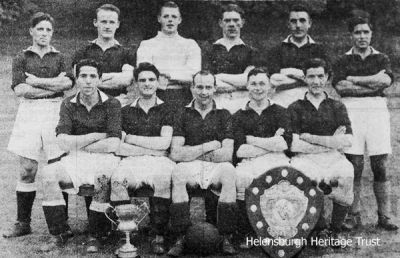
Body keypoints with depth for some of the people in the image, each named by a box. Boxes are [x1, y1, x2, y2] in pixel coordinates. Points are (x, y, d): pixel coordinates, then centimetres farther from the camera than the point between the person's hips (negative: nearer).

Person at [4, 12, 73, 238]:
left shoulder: (60, 58, 13)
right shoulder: (22, 59, 12)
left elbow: (68, 83, -6)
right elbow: (20, 90, -3)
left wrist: (36, 81, -7)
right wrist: (54, 85, -6)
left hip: (55, 112, 0)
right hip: (29, 113, 0)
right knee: (27, 171, 0)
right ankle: (23, 223, 10)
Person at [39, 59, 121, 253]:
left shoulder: (111, 104, -3)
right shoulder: (68, 105, 5)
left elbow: (112, 145, -13)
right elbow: (63, 142, -7)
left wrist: (77, 145, -6)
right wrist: (97, 136, -10)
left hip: (103, 159, -3)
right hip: (75, 161, 3)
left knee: (103, 178, -35)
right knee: (49, 173, -24)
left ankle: (95, 237, -16)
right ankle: (58, 235, -12)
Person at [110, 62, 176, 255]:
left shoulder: (166, 110, 11)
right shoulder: (126, 111, 15)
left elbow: (164, 143, -2)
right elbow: (118, 147, 4)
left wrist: (131, 138, 1)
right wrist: (151, 149, -4)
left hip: (159, 160, -1)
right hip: (132, 161, 1)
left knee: (163, 179, -35)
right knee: (117, 179, -31)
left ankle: (159, 238, -28)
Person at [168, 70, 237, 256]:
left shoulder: (223, 115, 8)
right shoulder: (184, 115, 8)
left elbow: (227, 154, -4)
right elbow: (175, 154, -4)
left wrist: (192, 153, -5)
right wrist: (208, 146, -7)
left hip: (216, 168, 0)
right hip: (191, 169, 0)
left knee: (229, 171, -33)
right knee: (177, 172, -32)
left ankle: (226, 239, -24)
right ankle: (180, 239, -25)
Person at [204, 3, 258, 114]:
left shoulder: (250, 51, 13)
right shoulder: (211, 50, 14)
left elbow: (248, 79, 0)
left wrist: (220, 76, 0)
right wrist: (238, 85, -6)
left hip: (241, 101, 0)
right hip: (216, 101, 0)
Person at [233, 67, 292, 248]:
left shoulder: (280, 112, 15)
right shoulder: (239, 116, 14)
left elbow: (284, 144, -2)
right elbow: (239, 150, -1)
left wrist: (252, 139, -1)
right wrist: (272, 143, -2)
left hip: (276, 161, 0)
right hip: (249, 162, 0)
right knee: (241, 177, -33)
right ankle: (245, 234, -19)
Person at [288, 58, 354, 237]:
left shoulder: (337, 107, 15)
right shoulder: (295, 108, 11)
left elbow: (347, 142, 1)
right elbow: (294, 145, -3)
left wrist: (309, 137, -4)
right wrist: (332, 142, -3)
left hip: (333, 158, 1)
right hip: (305, 158, -1)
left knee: (346, 173, -32)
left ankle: (335, 232, -9)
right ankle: (320, 230, -15)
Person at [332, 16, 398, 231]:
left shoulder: (381, 58, 14)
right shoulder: (343, 61, 11)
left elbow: (387, 80, -7)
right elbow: (340, 87, -7)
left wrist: (354, 79, -6)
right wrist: (373, 83, -8)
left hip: (377, 110, 1)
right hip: (351, 111, -1)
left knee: (380, 167, 1)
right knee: (354, 166, -2)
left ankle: (384, 216, 8)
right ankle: (354, 215, 6)